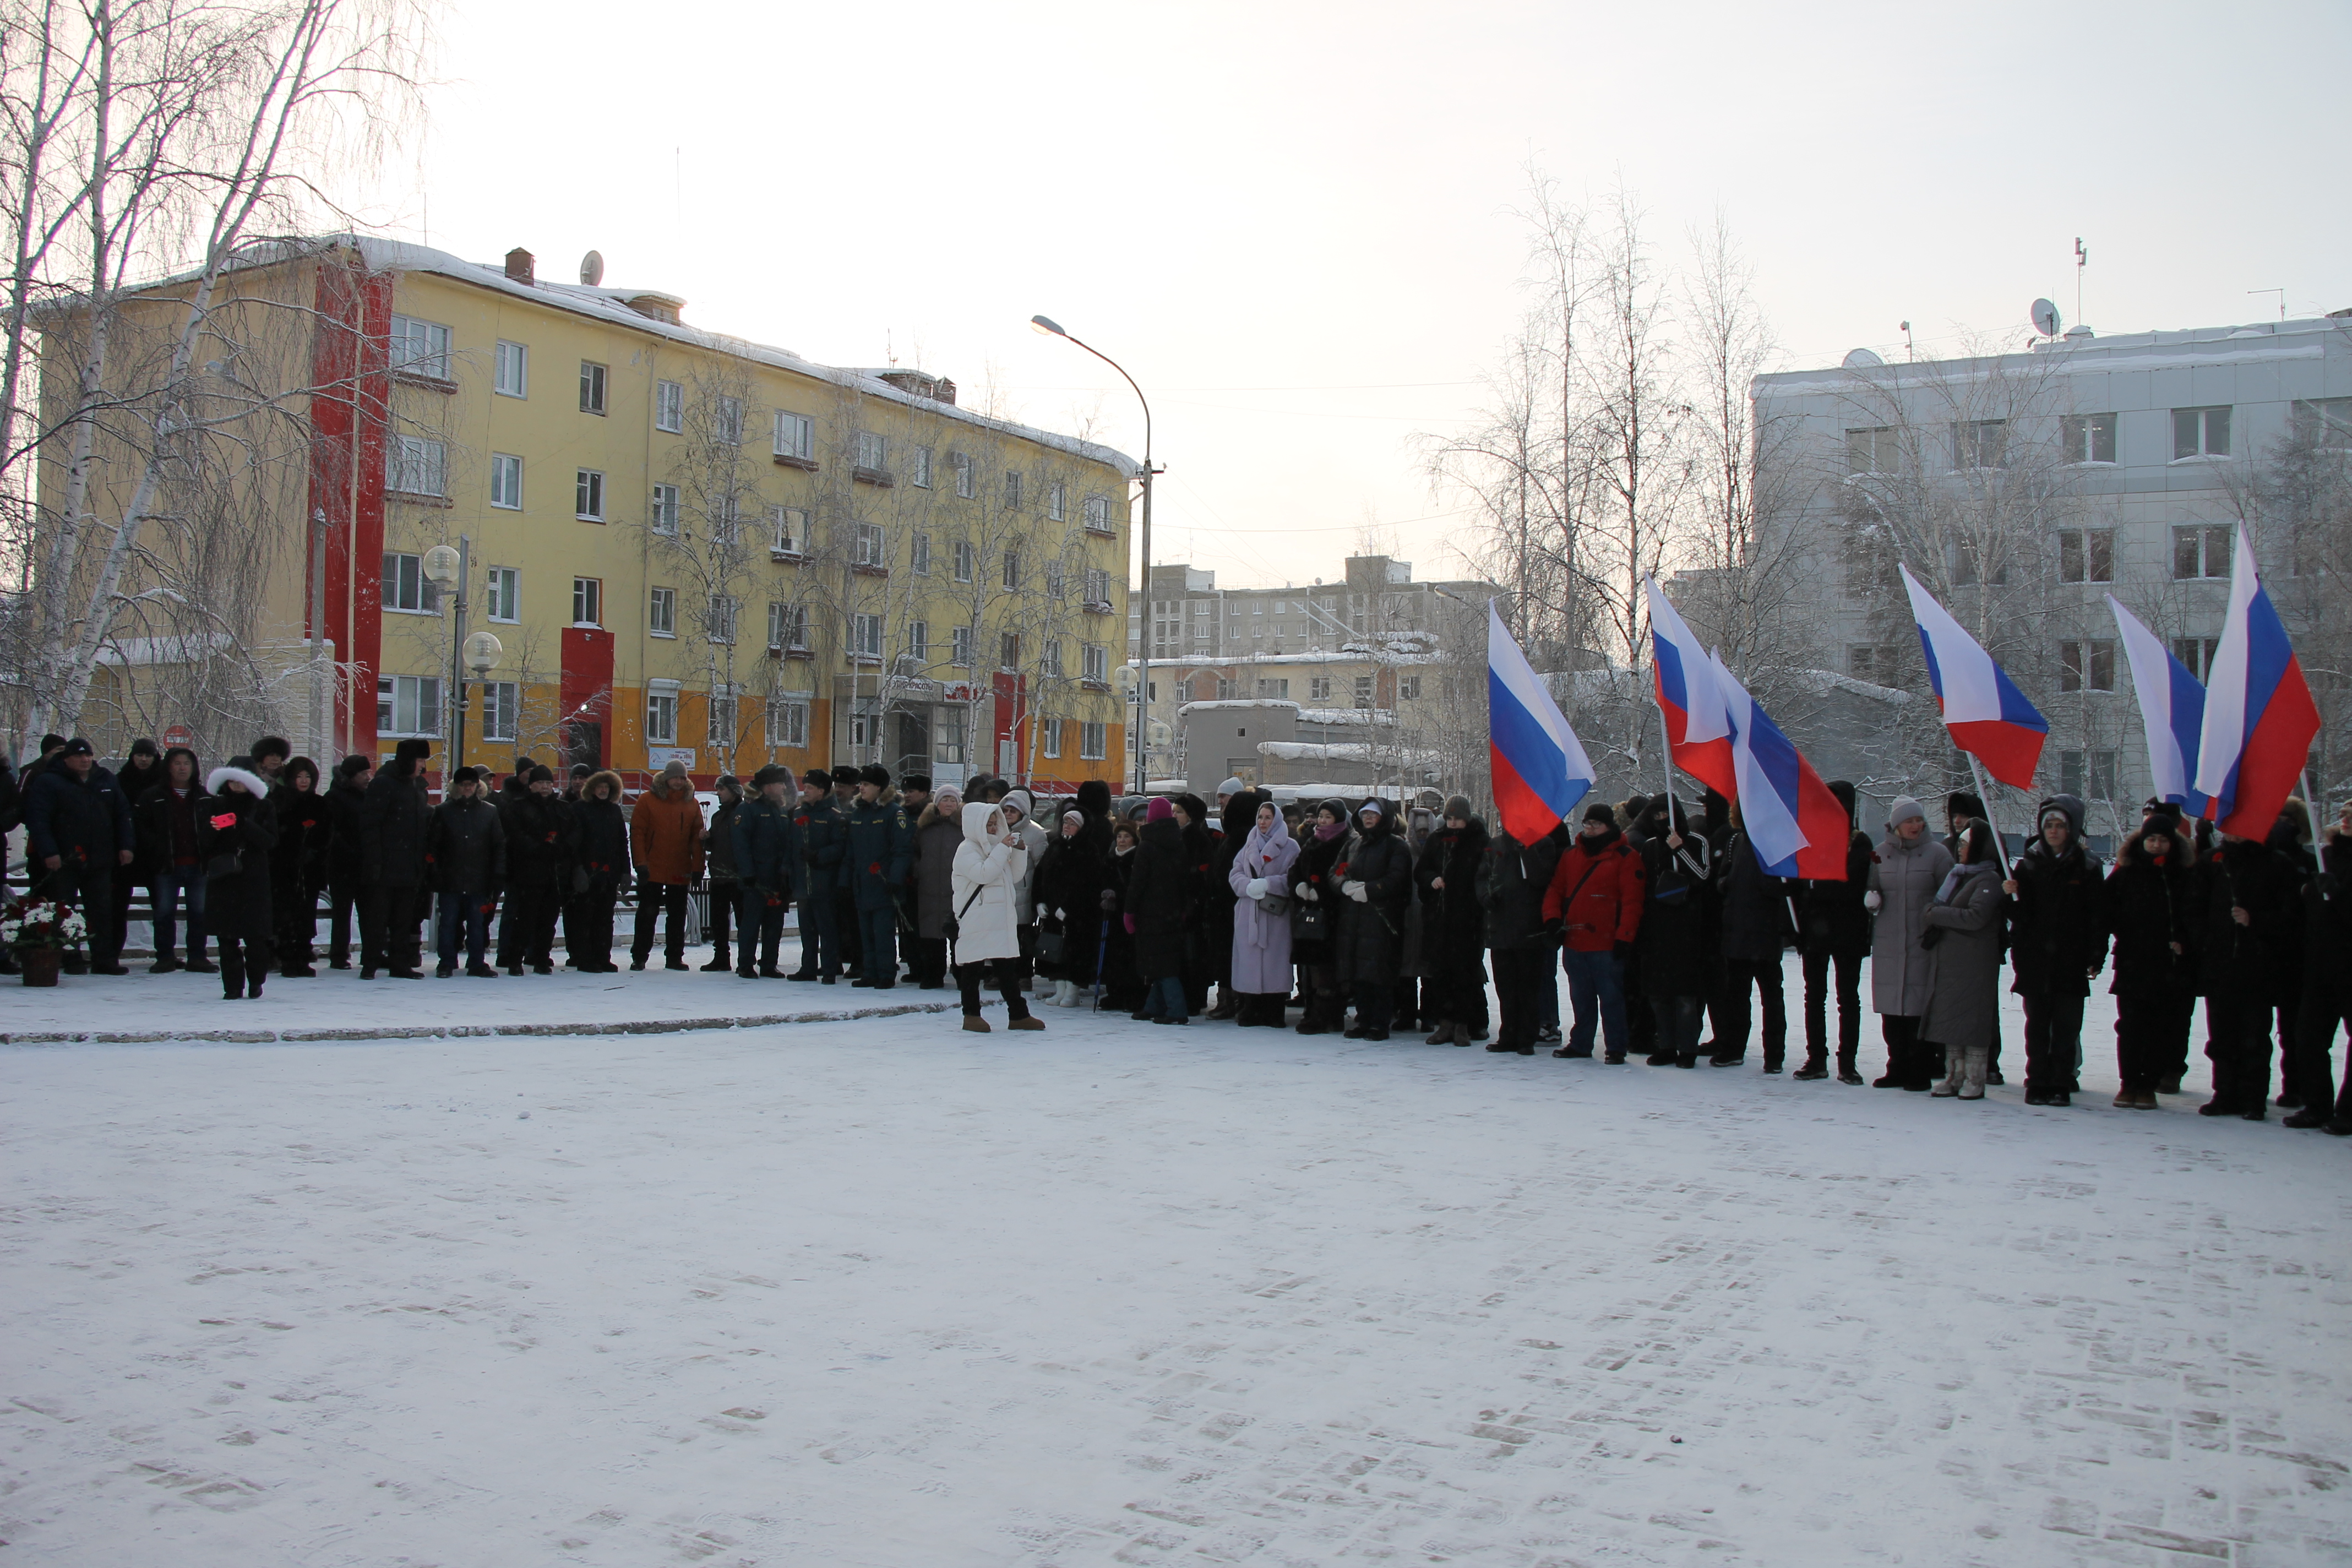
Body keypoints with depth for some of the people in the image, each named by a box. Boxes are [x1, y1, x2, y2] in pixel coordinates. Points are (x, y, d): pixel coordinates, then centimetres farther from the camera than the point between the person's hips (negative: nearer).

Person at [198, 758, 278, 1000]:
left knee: (255, 934, -6)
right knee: (227, 937, -1)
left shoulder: (263, 807, 6)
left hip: (254, 880, -2)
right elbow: (203, 844, 6)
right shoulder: (215, 805, 11)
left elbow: (270, 841, -7)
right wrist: (212, 829, -16)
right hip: (222, 880, 2)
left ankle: (256, 982, 11)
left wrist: (243, 825, -20)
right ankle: (233, 986, 4)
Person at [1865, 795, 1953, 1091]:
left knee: (1920, 1007, -5)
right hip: (1888, 942, 3)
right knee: (1891, 1010, 4)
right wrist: (1871, 899, -2)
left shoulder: (1937, 853, 1)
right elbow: (1872, 889, 19)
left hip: (1923, 943, -3)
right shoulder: (1881, 852, 10)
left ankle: (1920, 1071, 2)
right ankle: (1898, 1068, 14)